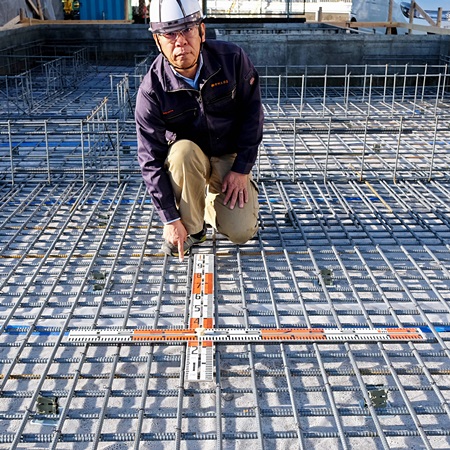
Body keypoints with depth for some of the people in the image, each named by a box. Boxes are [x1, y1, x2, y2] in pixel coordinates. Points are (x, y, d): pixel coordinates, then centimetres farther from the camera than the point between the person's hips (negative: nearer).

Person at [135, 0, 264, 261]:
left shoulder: (232, 59, -20)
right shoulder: (152, 90, -23)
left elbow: (252, 112, -8)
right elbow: (151, 160, -21)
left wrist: (242, 169, -12)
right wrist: (170, 219, -24)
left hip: (230, 156, 1)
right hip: (186, 160, 0)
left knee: (241, 232, -17)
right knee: (183, 151, -38)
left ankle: (212, 203, 18)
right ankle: (192, 228, -15)